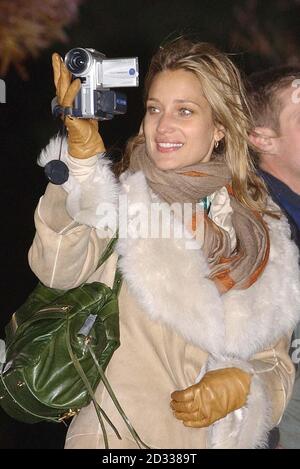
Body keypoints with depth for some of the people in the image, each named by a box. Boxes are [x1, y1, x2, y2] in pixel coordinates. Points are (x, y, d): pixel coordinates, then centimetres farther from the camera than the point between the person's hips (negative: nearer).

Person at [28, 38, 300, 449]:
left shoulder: (262, 231, -1)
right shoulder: (120, 199, -9)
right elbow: (58, 268, -28)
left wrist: (239, 386, -17)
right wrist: (82, 149, -34)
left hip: (217, 434, 2)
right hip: (114, 436, -2)